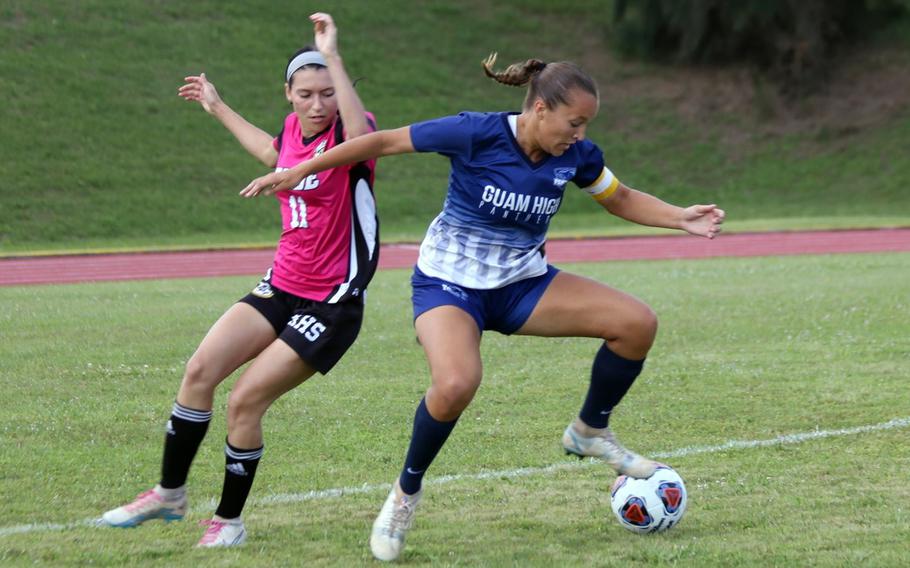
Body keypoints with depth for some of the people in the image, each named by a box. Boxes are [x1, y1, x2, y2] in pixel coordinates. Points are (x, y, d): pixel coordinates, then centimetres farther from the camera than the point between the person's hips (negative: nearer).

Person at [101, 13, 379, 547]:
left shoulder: (348, 134, -16)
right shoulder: (294, 129, 5)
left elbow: (362, 136, -45)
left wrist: (332, 56, -48)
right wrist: (219, 108, 40)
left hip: (332, 303, -7)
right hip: (282, 287, 7)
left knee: (245, 399, -12)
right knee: (200, 370, -5)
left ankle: (228, 522, 7)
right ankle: (170, 493, 13)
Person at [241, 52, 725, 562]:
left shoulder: (576, 156, -8)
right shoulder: (476, 134, -23)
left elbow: (621, 198, 11)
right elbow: (385, 141, -14)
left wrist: (680, 218, -6)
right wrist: (299, 171, -12)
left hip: (523, 284, 5)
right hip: (450, 284, -5)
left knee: (638, 323, -13)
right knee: (457, 385, -36)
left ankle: (590, 432, 12)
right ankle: (406, 493, -8)